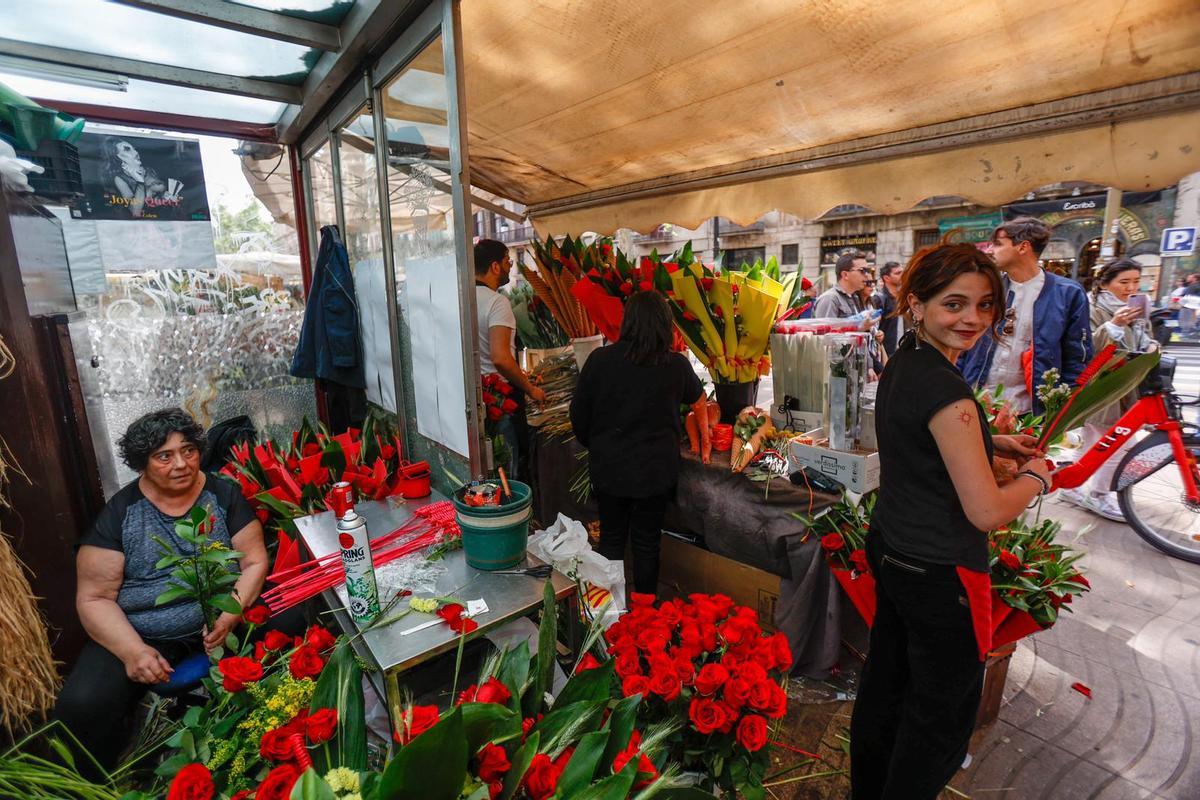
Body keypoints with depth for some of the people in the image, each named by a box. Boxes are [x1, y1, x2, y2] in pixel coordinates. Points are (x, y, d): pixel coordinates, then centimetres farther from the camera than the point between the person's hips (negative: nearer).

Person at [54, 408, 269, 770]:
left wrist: (231, 614, -20)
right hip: (140, 633, 1)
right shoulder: (119, 512, -1)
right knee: (80, 708, -24)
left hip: (220, 621, 0)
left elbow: (254, 561, -1)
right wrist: (133, 650, -17)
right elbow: (95, 597, -1)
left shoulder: (223, 495, 1)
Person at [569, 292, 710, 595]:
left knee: (611, 539, 17)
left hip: (608, 466, 0)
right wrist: (705, 436, 39)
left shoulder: (600, 359, -9)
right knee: (647, 542, 15)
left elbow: (578, 414, -1)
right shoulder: (676, 364, -4)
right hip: (655, 468, 0)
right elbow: (699, 399, 18)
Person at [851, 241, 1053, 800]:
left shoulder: (902, 363, 2)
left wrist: (989, 442, 11)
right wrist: (1035, 477, -6)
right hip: (938, 575, -9)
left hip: (889, 550, 9)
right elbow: (988, 512, -25)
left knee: (884, 680, 25)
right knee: (943, 712, 13)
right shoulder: (944, 387, -26)